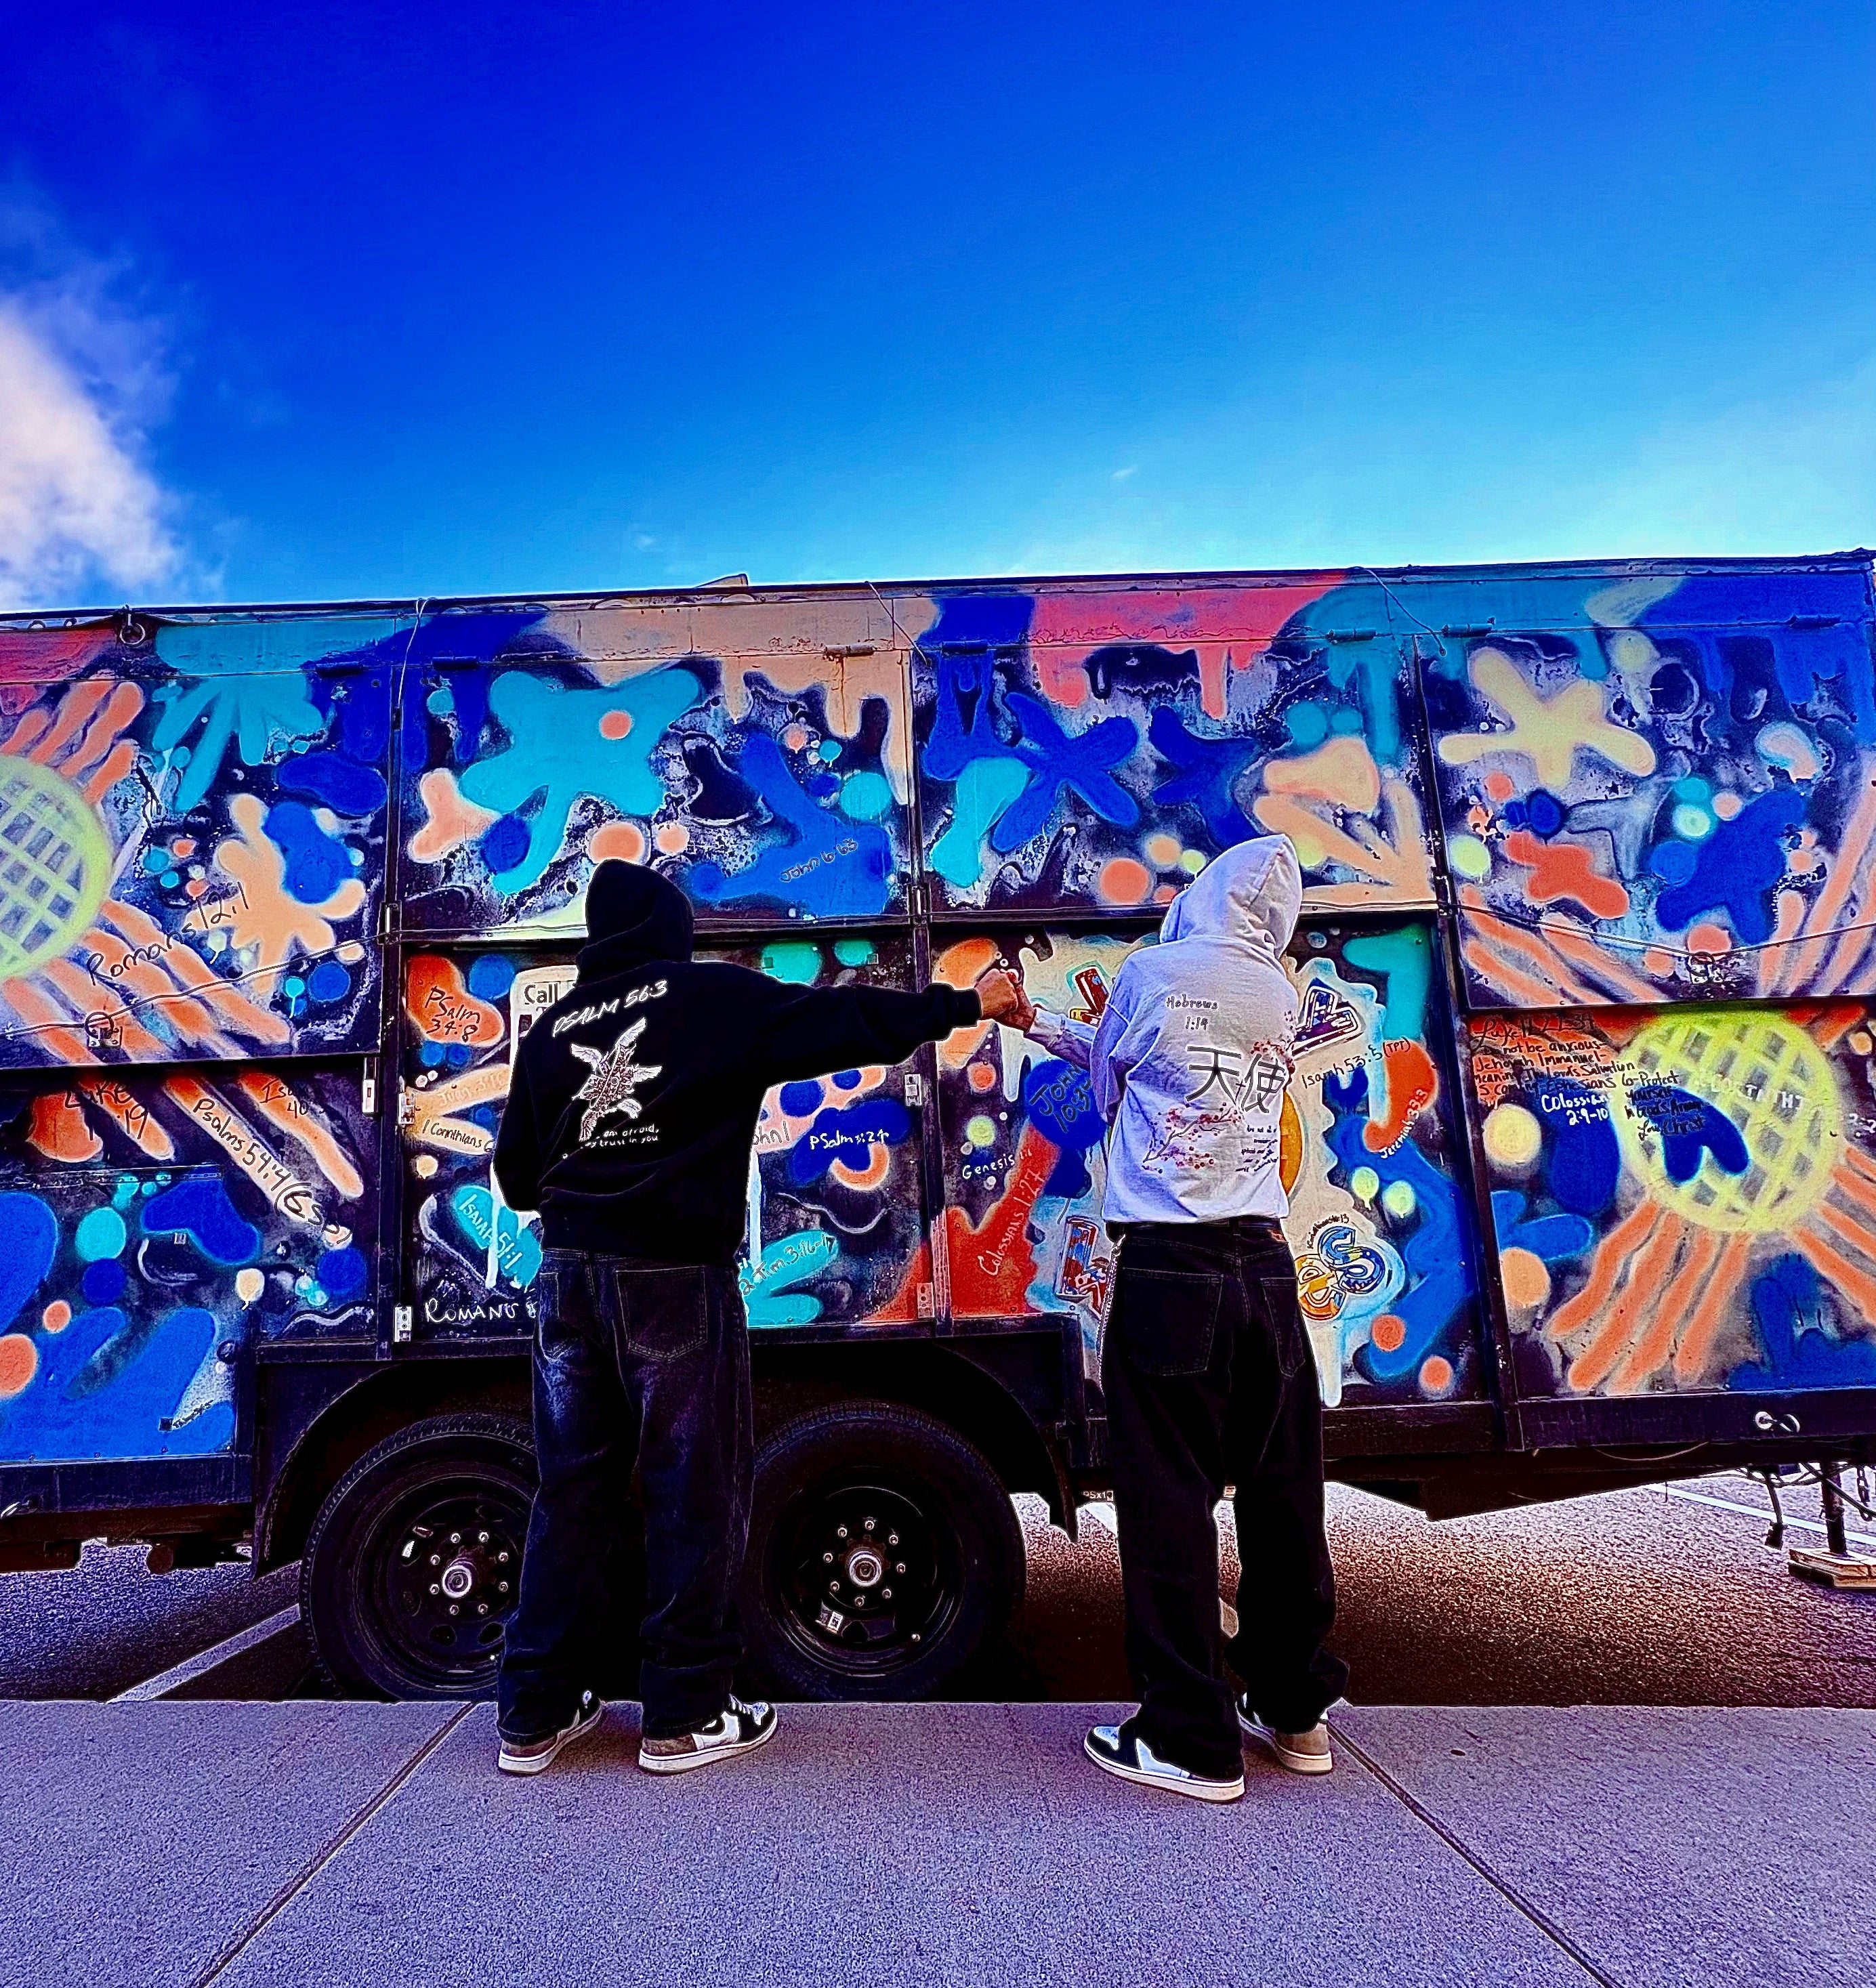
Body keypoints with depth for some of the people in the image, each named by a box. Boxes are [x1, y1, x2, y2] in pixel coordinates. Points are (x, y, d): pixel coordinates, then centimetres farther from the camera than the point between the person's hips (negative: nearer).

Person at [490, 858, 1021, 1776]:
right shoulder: (710, 994, -4)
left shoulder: (553, 1024, 10)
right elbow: (845, 1020, -4)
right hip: (676, 1277, -5)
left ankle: (534, 1715, 22)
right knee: (697, 1494, 6)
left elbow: (516, 1171, 14)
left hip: (567, 1276, 6)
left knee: (571, 1491, 13)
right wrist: (966, 1005, 4)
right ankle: (684, 1716, 15)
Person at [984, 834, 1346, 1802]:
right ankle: (1295, 1710, 30)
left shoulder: (1152, 973, -4)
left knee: (1169, 1502, 2)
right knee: (1282, 1496, 14)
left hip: (1170, 1270, -6)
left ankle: (1191, 1741, 11)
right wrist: (1034, 1020, 29)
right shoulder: (1278, 995, 11)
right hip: (1267, 1269, 6)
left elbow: (1110, 1084, 11)